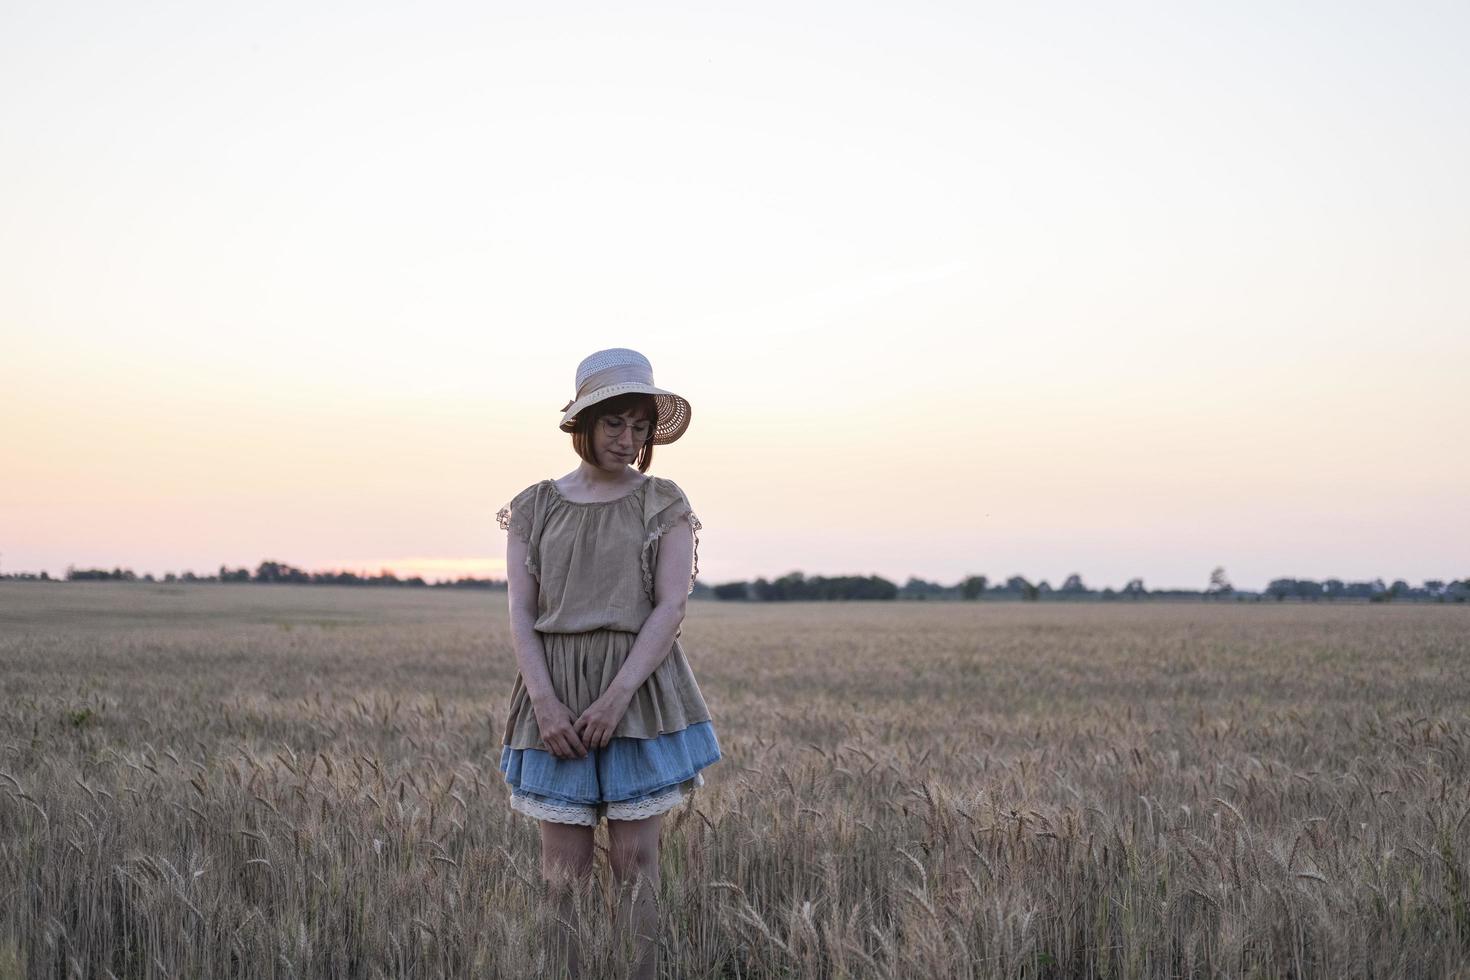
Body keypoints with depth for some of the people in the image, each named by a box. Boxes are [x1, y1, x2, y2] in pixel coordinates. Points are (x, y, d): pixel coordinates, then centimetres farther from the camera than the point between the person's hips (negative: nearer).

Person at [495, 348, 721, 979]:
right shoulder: (534, 507, 9)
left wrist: (616, 698, -15)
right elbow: (521, 614, 3)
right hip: (555, 695, 1)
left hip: (642, 688, -1)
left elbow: (671, 607, -5)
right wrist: (545, 703, -11)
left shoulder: (665, 504, 4)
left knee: (634, 860, 0)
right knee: (564, 867, 1)